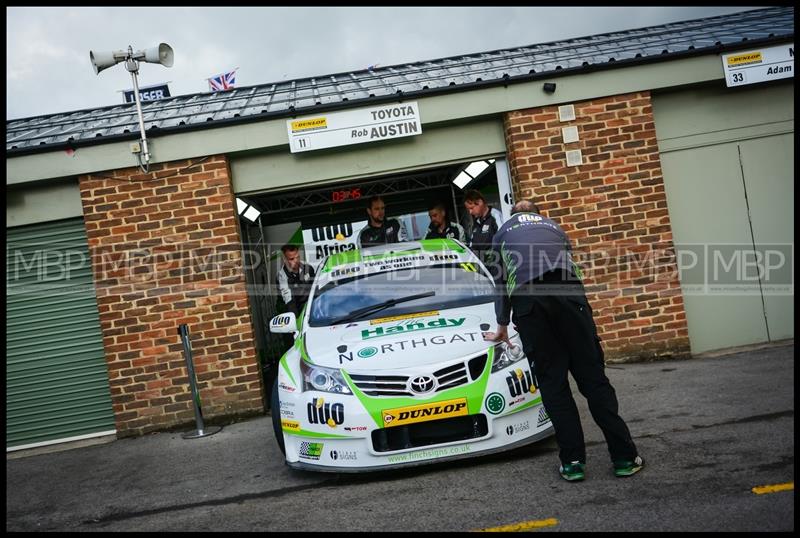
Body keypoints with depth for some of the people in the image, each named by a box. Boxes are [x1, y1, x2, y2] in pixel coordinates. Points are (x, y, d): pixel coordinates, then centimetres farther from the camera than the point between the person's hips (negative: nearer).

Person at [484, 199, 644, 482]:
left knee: (552, 382, 6)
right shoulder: (554, 227, 37)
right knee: (592, 376, 3)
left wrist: (502, 326, 48)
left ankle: (572, 461, 5)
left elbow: (502, 282, 36)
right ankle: (624, 457, 3)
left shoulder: (503, 232, 32)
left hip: (527, 299, -1)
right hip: (567, 290, 1)